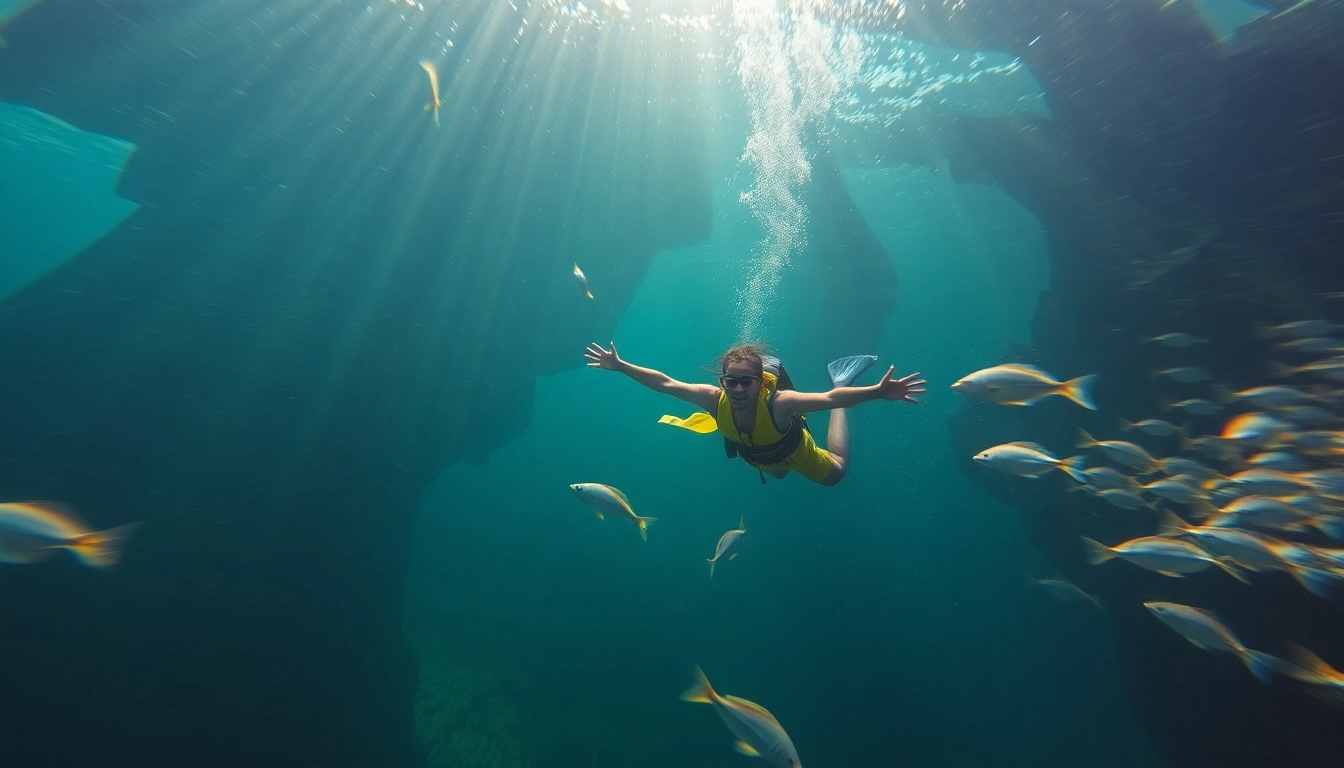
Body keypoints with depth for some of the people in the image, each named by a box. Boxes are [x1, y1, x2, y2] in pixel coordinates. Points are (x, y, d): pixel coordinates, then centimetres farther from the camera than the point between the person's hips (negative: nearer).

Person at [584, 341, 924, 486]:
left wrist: (878, 392, -67)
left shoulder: (778, 401, -46)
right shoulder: (714, 399, -37)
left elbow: (829, 399, -53)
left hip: (796, 451, -4)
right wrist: (619, 365, -33)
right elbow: (664, 382, -33)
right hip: (759, 459, 4)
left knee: (836, 472, 25)